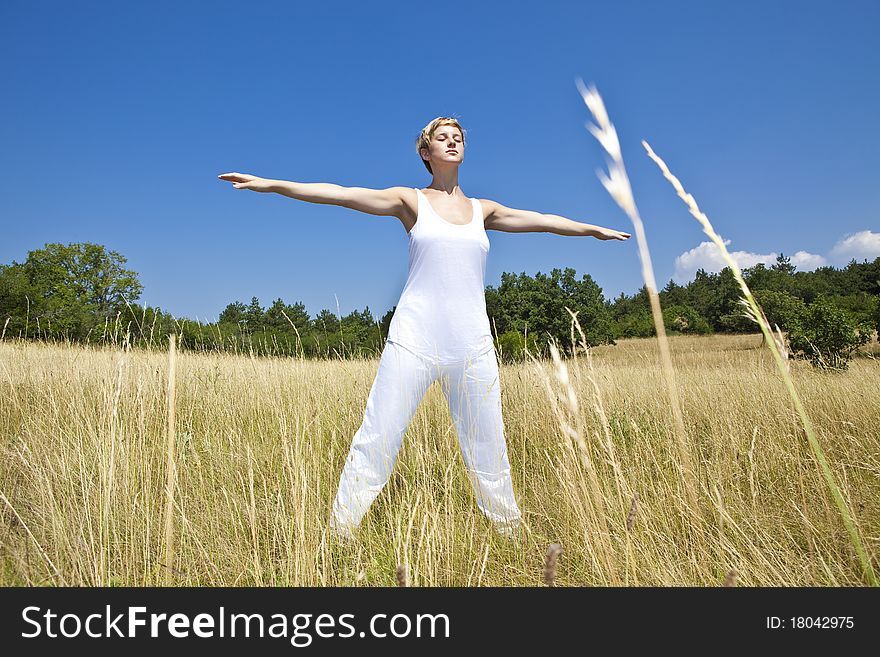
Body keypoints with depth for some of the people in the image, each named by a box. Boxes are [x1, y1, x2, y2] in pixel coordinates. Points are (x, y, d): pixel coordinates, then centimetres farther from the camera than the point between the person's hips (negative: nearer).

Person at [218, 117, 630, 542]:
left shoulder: (483, 210, 18)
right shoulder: (411, 201, 8)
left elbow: (542, 220, 27)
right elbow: (342, 194, -1)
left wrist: (596, 229, 37)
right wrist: (271, 184, -7)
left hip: (473, 346, 3)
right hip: (414, 341, -3)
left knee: (488, 451, 9)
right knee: (376, 442, -4)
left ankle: (511, 532, 26)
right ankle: (339, 535, 8)